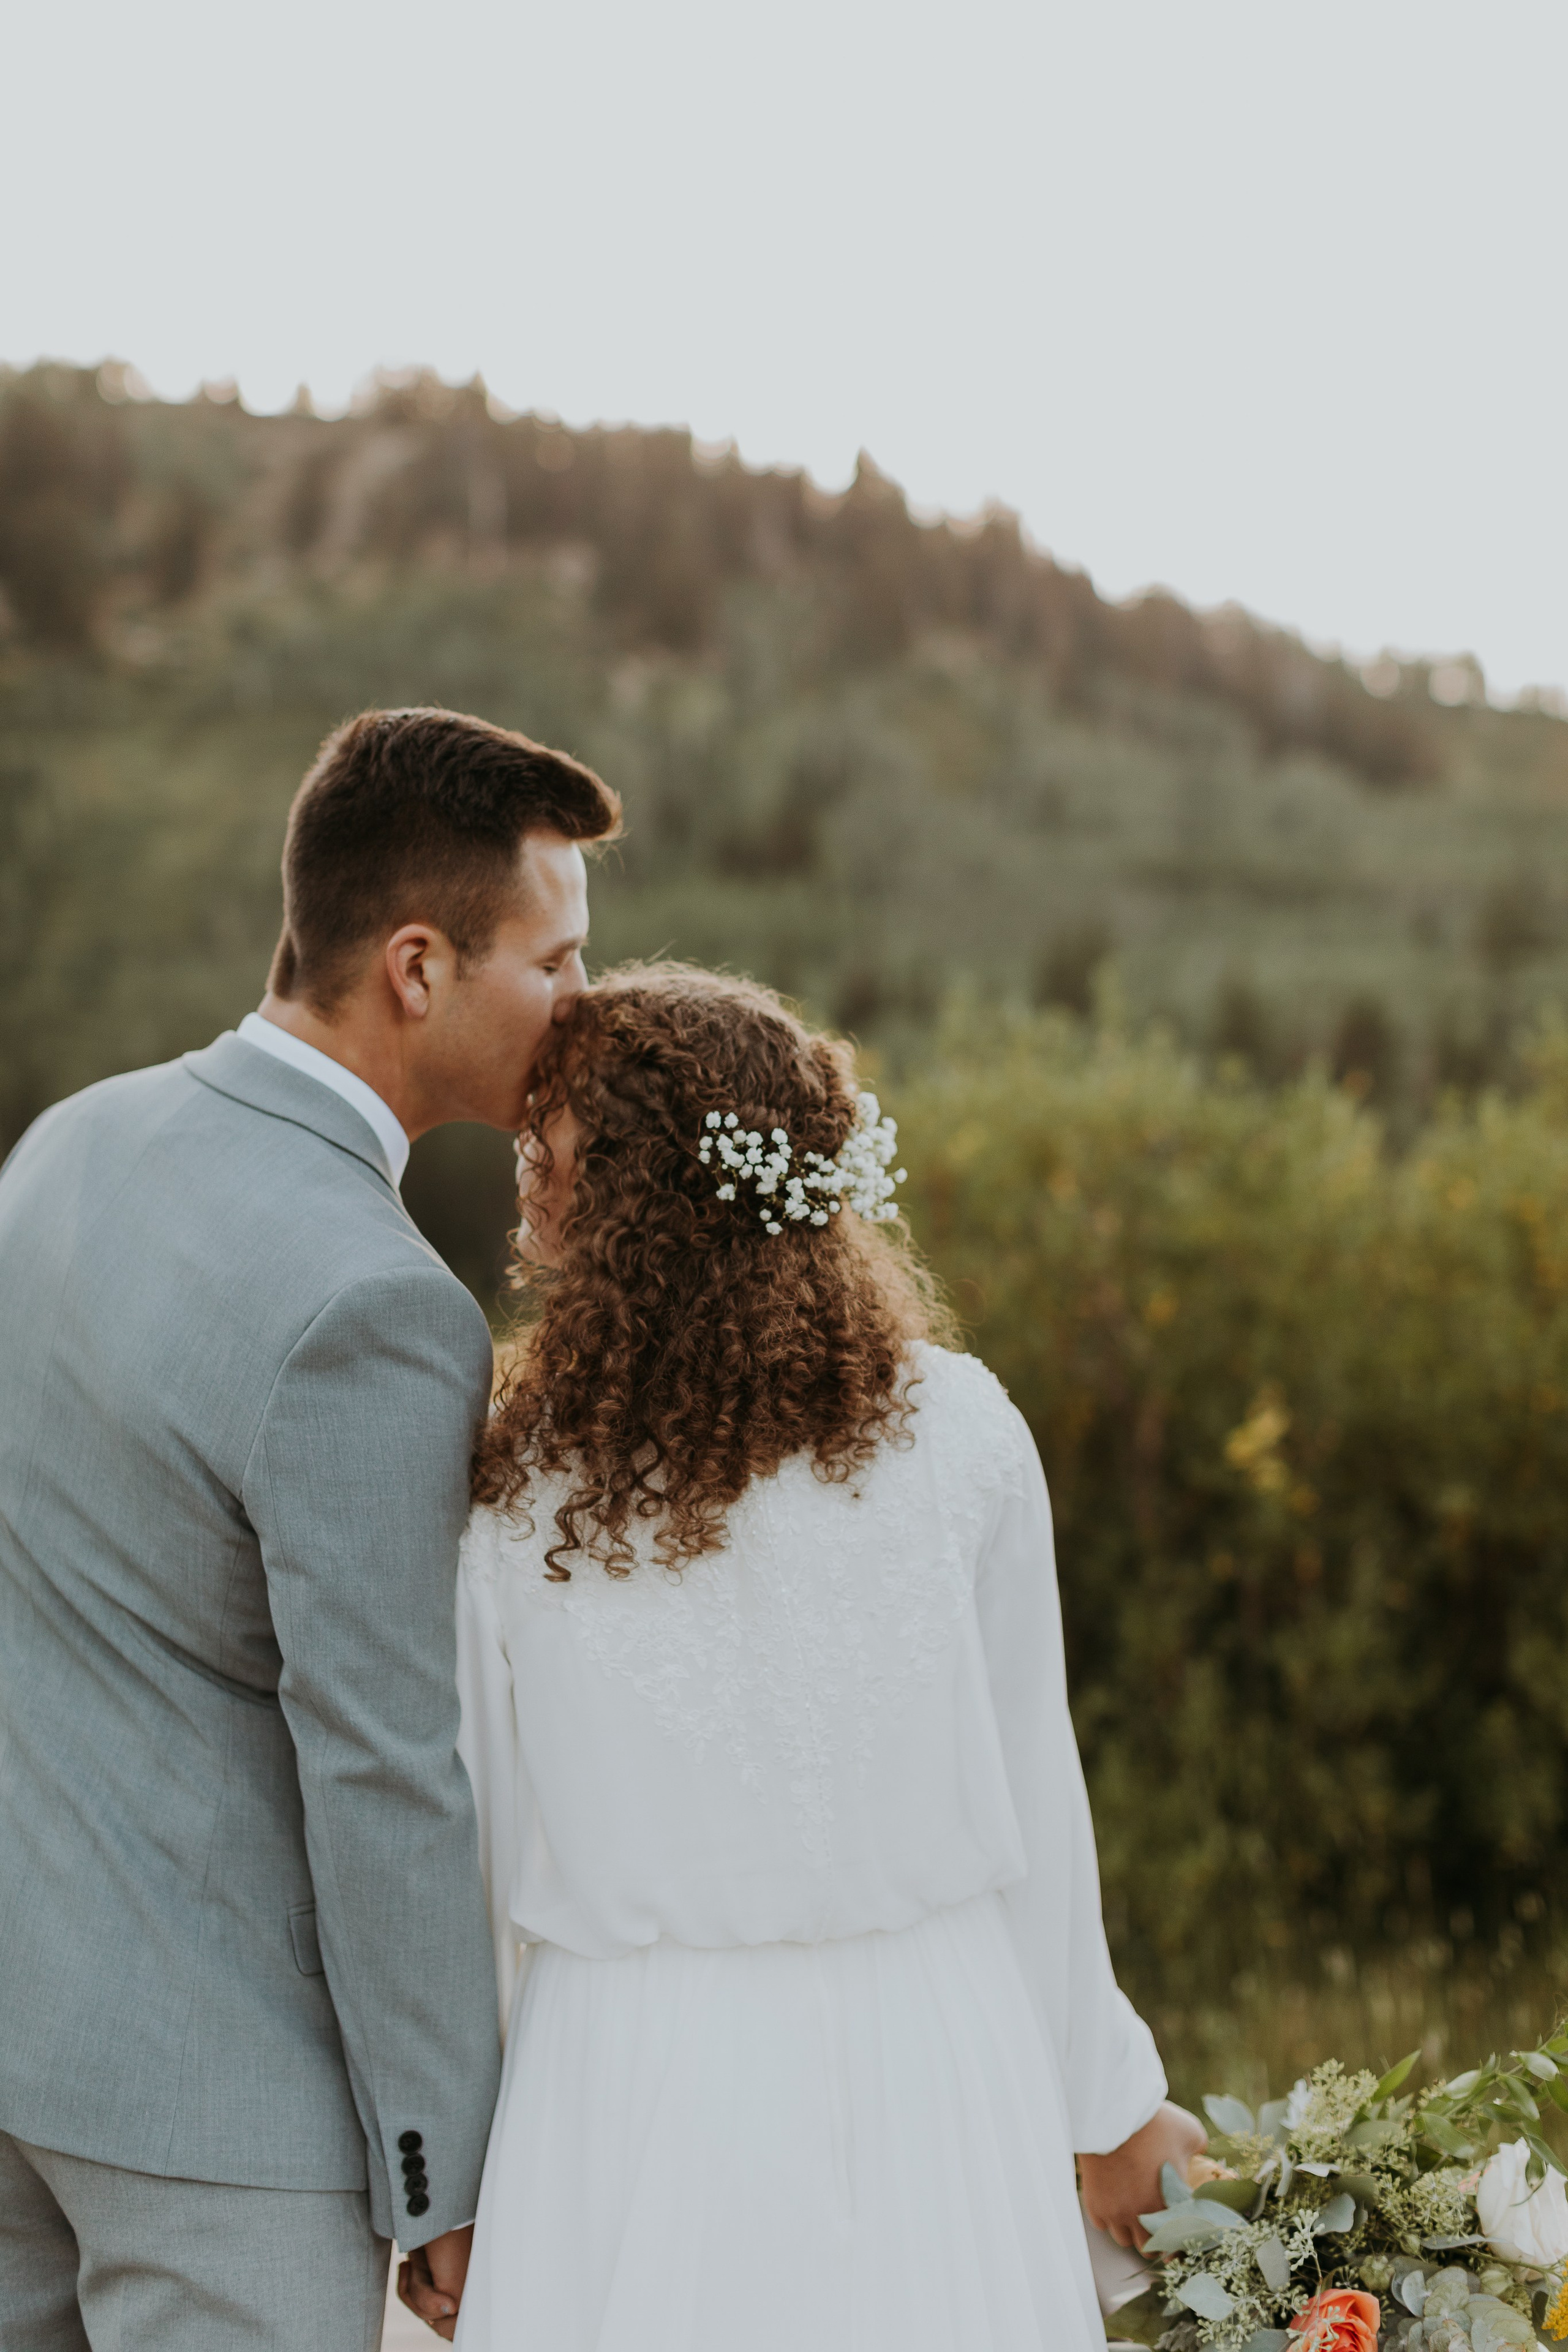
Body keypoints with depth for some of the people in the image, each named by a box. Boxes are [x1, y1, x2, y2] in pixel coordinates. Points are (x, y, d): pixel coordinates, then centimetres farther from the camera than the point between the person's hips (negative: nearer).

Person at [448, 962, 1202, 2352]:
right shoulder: (959, 1432, -10)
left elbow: (473, 1864, -3)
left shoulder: (504, 1502, -11)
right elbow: (1032, 1798, -3)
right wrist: (1105, 2102, 10)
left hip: (639, 2079, -1)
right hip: (931, 2062, 1)